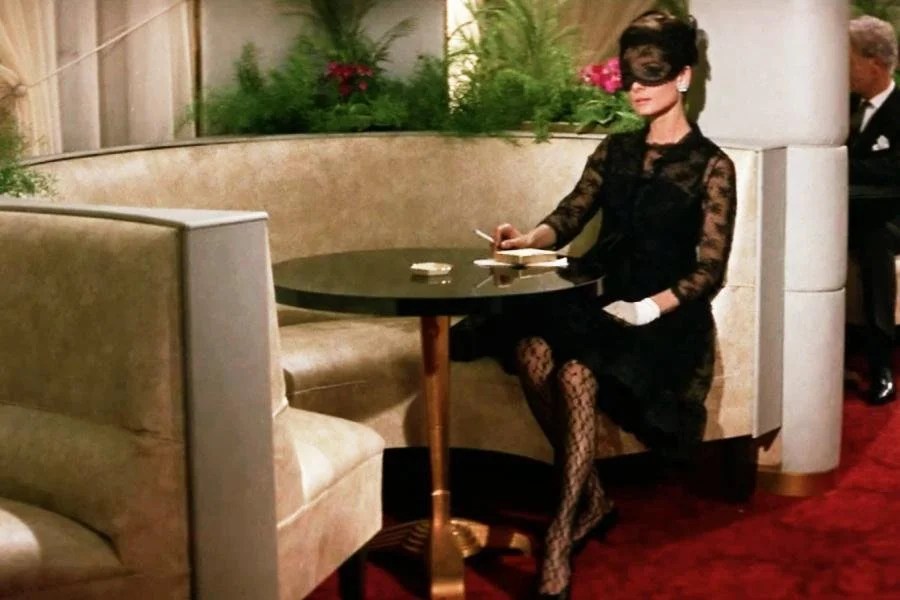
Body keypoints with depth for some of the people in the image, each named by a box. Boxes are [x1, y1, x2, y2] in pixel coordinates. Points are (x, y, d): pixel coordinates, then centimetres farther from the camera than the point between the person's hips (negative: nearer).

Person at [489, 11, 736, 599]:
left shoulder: (711, 166, -1)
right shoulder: (615, 150, 15)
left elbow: (709, 271, -5)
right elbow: (570, 217, 11)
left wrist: (651, 309, -21)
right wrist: (529, 239, -12)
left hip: (668, 314, -5)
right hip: (603, 299, 5)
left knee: (576, 374, -34)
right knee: (533, 349, -29)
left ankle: (560, 538, -27)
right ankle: (591, 497, -15)